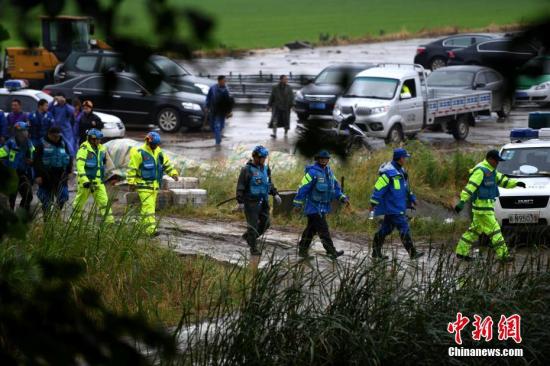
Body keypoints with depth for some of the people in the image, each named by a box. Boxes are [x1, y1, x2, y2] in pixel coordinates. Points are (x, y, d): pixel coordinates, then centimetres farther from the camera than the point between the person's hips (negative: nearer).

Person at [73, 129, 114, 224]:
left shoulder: (101, 148, 10)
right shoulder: (84, 149, -12)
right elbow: (80, 165, -18)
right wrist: (84, 180, -26)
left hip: (98, 180, 5)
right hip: (86, 180, -5)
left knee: (104, 201, -3)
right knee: (80, 202, 6)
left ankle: (109, 220, -6)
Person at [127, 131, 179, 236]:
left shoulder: (158, 152, 9)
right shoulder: (139, 153, -12)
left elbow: (167, 164, 18)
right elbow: (132, 169, -11)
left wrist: (173, 173, 4)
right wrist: (132, 183, -13)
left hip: (155, 185, 7)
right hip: (144, 185, -7)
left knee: (151, 206, 12)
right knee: (148, 207, -14)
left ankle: (143, 225, 25)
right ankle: (151, 229, -19)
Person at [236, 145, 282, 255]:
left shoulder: (265, 169, 9)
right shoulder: (247, 170, -12)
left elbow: (269, 183, 21)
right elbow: (240, 186, -12)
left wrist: (275, 194, 8)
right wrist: (240, 202, -16)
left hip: (263, 201, 7)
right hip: (251, 202, -7)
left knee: (265, 223, 8)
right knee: (253, 225, -2)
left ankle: (248, 236, 29)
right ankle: (253, 248, 8)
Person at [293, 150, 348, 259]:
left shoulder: (329, 172, 12)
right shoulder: (312, 172, -13)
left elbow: (335, 187, 17)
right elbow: (303, 188, -13)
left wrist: (343, 198, 3)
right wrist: (298, 204, -13)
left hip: (323, 208, 8)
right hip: (314, 208, -8)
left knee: (311, 229, 14)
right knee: (323, 230, -11)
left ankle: (303, 250, 23)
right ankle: (331, 252, -13)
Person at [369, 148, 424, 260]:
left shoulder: (400, 170, 13)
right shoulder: (388, 172, -19)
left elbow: (405, 187, 23)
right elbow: (378, 188, -18)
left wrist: (412, 199, 19)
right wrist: (373, 204, -17)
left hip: (399, 206, 10)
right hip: (393, 208, -10)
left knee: (386, 229, 14)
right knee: (404, 228, -9)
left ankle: (376, 252, 20)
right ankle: (412, 253, -7)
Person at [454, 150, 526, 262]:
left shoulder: (491, 171, 15)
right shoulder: (480, 170, -17)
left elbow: (502, 180, 22)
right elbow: (470, 186, -24)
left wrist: (516, 183, 7)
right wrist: (462, 202, -31)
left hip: (487, 205, 10)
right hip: (482, 206, -10)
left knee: (475, 229, 14)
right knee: (494, 230, -6)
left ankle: (461, 251, 18)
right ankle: (503, 254, -3)